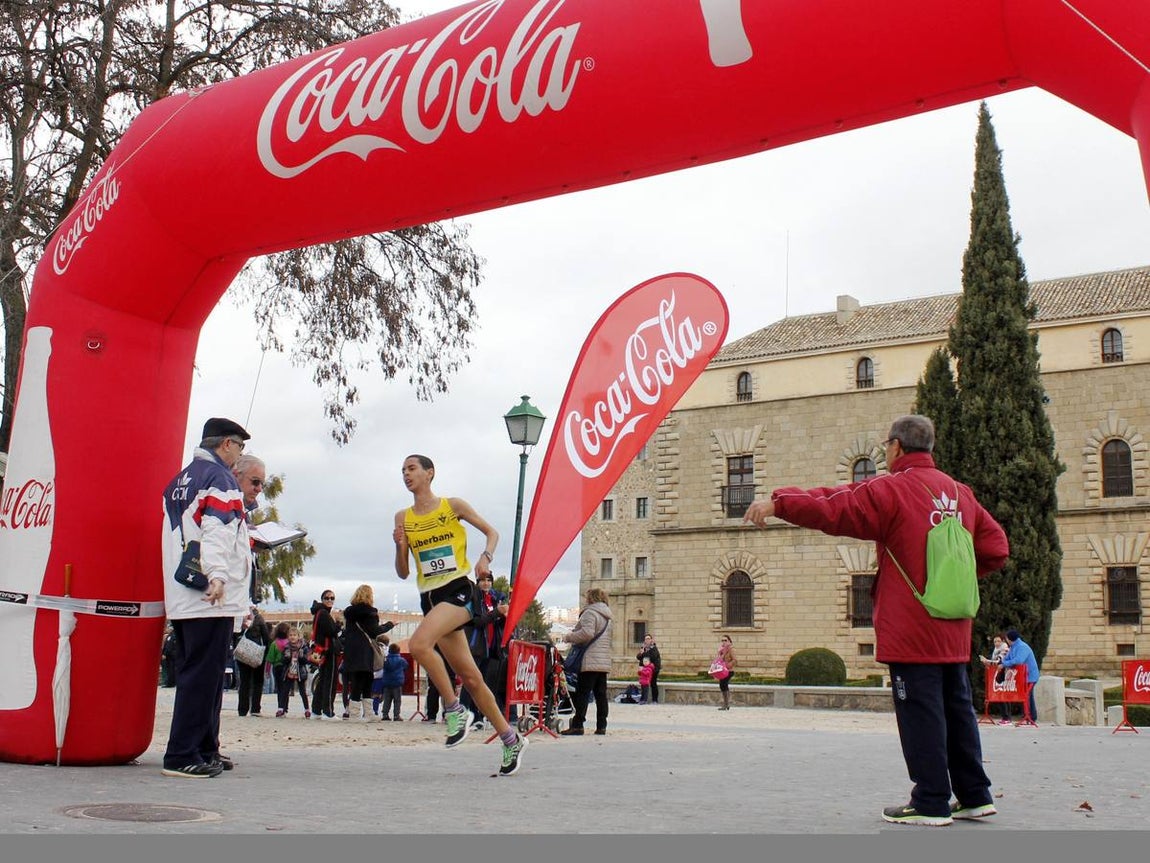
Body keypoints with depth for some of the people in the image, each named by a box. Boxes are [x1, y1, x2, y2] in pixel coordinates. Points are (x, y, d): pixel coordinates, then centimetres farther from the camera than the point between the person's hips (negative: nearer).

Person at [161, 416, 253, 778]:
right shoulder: (219, 478, -6)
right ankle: (183, 756, -7)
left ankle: (204, 750, 20)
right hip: (211, 599, -9)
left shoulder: (179, 481, 20)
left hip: (180, 598, 9)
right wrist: (217, 574, -28)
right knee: (203, 676, -7)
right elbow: (217, 530, -19)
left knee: (194, 675, 14)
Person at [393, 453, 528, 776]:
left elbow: (491, 532, 11)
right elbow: (403, 573, 12)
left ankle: (454, 710, -15)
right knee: (469, 676, 6)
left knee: (418, 643, -31)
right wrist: (400, 545, -6)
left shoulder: (453, 505, 2)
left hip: (458, 591, -5)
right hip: (429, 598, 5)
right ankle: (510, 739, 18)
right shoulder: (402, 518, 11)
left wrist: (485, 557, -7)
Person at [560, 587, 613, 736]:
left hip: (590, 661, -8)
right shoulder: (607, 616, 21)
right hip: (604, 661, 8)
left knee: (582, 693, -8)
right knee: (601, 694, 7)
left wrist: (569, 637, -6)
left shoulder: (590, 612, -6)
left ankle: (577, 725, -10)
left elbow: (587, 633, -19)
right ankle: (601, 726, 6)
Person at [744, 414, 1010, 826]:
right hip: (953, 629, 7)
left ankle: (931, 803, 3)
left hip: (911, 629, -7)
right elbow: (995, 547, 12)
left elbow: (832, 507, -18)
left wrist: (778, 502, -13)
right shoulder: (959, 492, 11)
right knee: (957, 709, 15)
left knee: (920, 712, -2)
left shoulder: (891, 489, -11)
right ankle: (974, 796, 22)